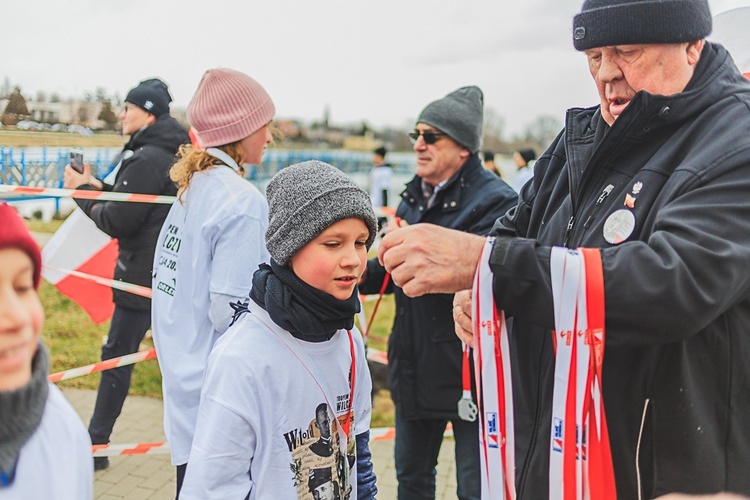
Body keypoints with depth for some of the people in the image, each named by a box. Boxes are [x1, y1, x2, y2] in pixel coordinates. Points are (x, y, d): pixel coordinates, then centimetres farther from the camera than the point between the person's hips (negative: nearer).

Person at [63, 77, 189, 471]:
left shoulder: (146, 160, -17)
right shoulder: (173, 155, 12)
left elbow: (117, 222, -16)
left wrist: (82, 193, -3)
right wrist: (96, 186, 9)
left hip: (142, 276, -9)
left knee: (116, 356, 0)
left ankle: (96, 445, 9)